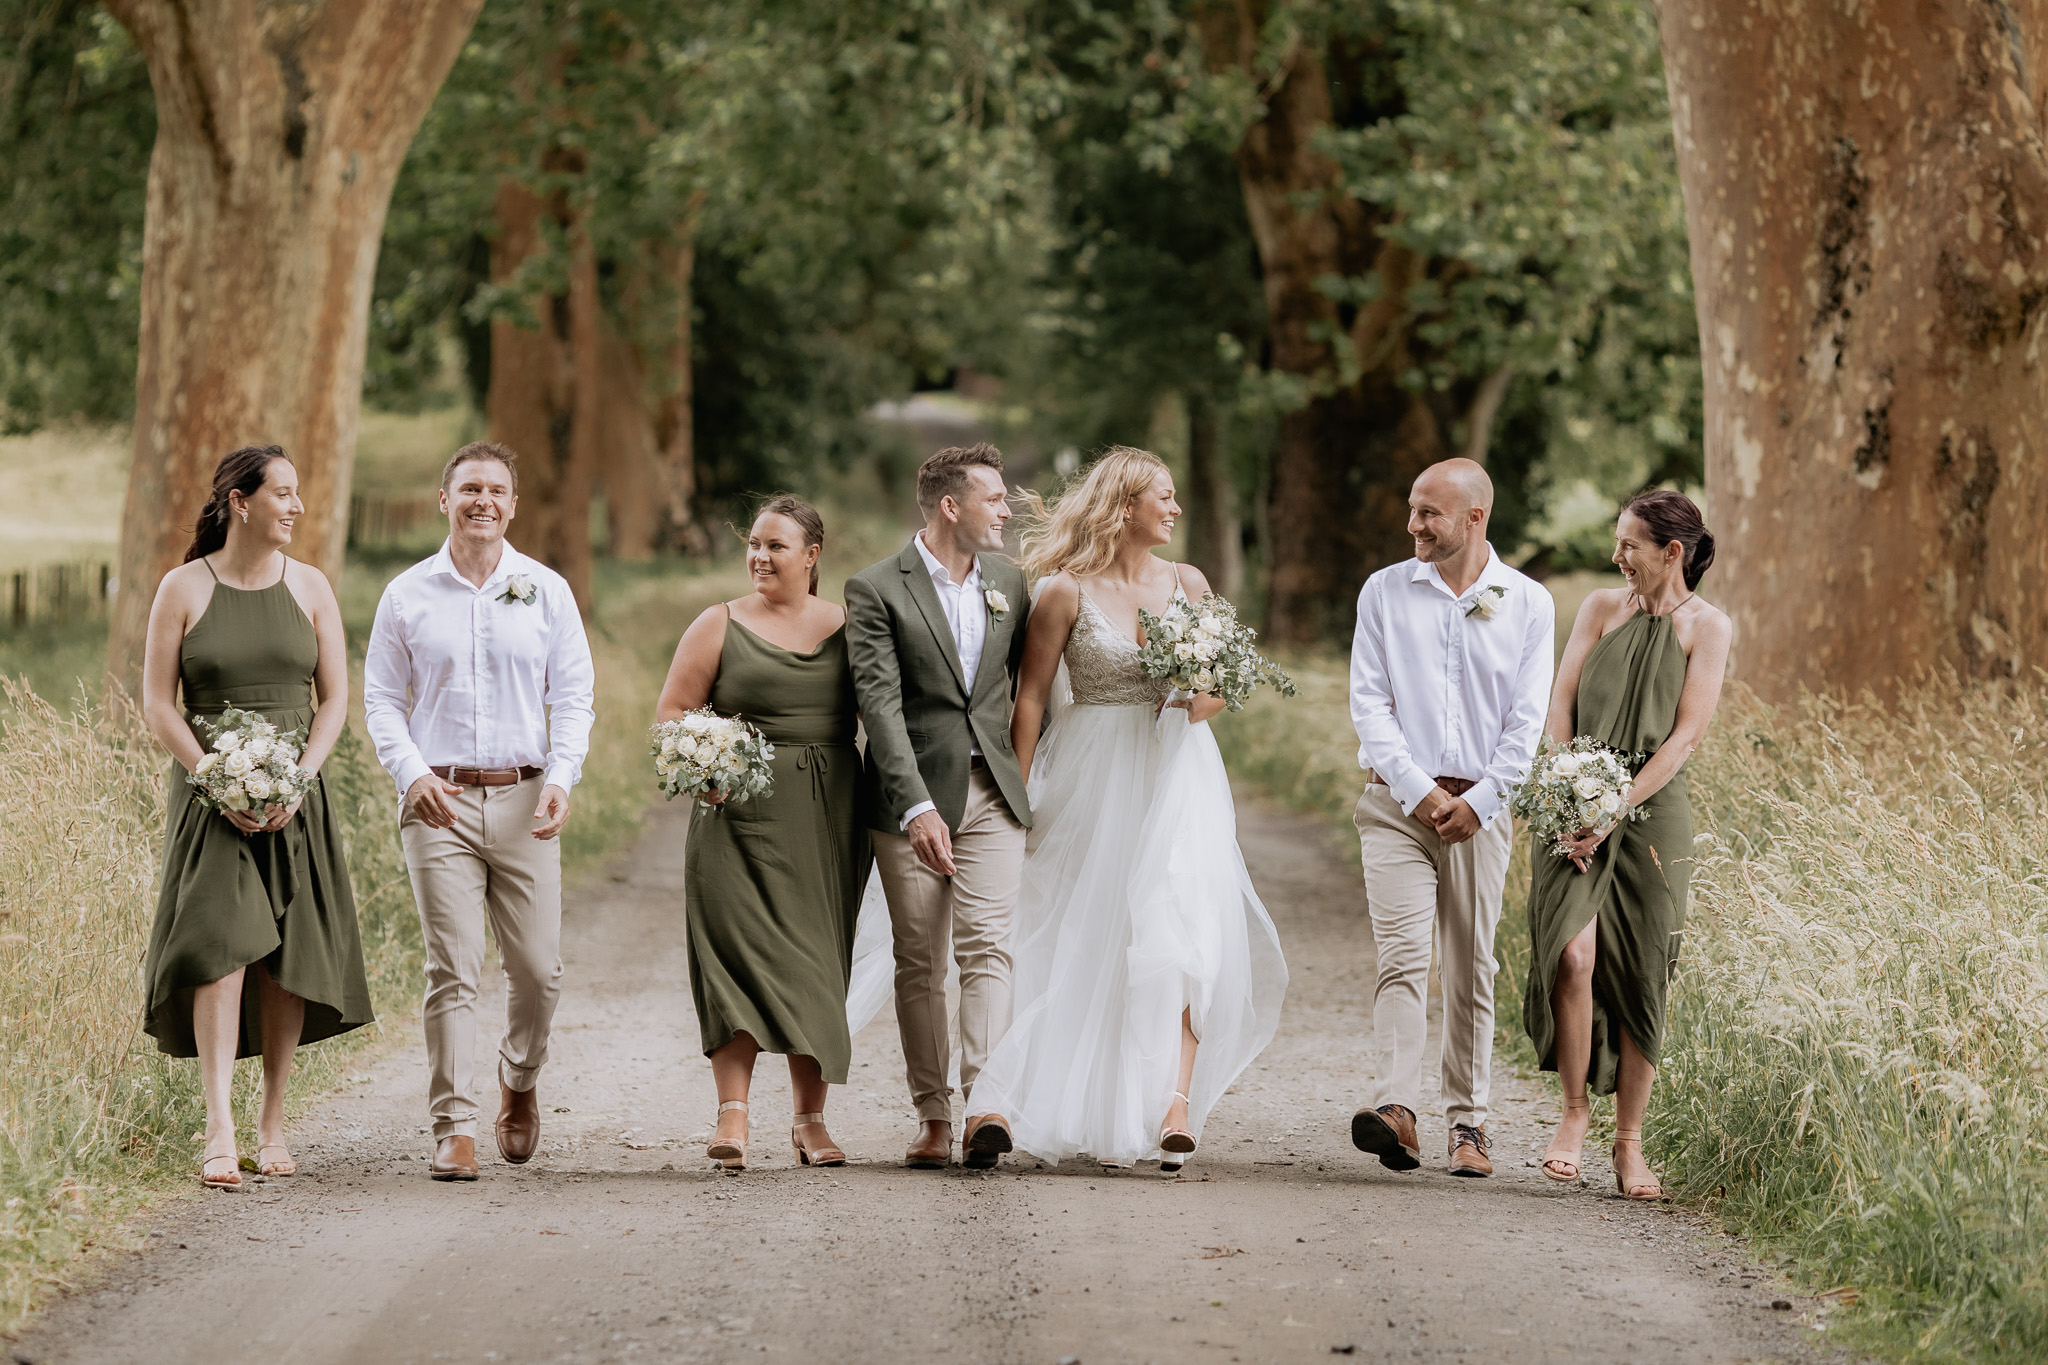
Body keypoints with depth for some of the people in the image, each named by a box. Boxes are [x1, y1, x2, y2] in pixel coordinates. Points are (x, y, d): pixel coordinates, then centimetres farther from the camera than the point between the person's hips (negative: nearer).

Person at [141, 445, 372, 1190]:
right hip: (209, 795, -3)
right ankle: (219, 1131, -21)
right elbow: (157, 704, -2)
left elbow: (335, 699, 6)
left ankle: (273, 1124, 14)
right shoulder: (184, 589, -1)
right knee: (220, 947, -16)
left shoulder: (310, 587, 7)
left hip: (294, 799, 3)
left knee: (287, 962, 3)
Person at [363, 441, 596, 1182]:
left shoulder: (546, 591, 8)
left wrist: (562, 778, -9)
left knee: (538, 967, 2)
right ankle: (455, 1128, -6)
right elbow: (381, 699, 7)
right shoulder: (407, 595, 6)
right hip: (439, 800, -1)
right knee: (452, 969, -8)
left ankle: (520, 1080, 31)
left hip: (523, 799, 1)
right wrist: (412, 773, -10)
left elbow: (574, 694, 7)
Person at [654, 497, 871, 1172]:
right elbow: (670, 714, 3)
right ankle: (733, 1116, -17)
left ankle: (810, 1118, 15)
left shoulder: (847, 627, 9)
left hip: (829, 820, 2)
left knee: (814, 962, 6)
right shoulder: (720, 627, 5)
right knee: (741, 952, -13)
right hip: (741, 817, -2)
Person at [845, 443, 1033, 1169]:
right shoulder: (876, 590, -6)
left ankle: (984, 1104, -22)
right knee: (920, 964, 4)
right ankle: (934, 1119, 11)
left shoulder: (1008, 581, 10)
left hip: (993, 794, 3)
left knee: (986, 948, -11)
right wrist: (917, 807, -23)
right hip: (913, 796, -3)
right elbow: (881, 704, -14)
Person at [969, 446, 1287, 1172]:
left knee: (1180, 938, -13)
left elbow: (1222, 682, 15)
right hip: (1092, 780, -2)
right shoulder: (1067, 591, -3)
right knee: (1093, 945, 2)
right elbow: (1030, 698, -2)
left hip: (1177, 775, 2)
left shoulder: (1187, 584, 8)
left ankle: (1175, 1106, -21)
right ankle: (1099, 1114, 14)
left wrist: (1206, 699, -9)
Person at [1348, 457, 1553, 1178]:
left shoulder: (1528, 604, 5)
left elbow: (1527, 719, 2)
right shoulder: (1385, 592, 5)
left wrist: (1478, 801, -8)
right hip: (1398, 801, -1)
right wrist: (1419, 791, -9)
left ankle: (1468, 1123, 11)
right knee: (1401, 952, -15)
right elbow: (1369, 703, 0)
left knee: (1471, 969, 4)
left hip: (1480, 809, 1)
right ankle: (1395, 1110, -26)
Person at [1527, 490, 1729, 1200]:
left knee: (1640, 981, 0)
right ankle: (1575, 1111, 0)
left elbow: (1686, 735, -7)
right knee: (1573, 954, -17)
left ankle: (1629, 1145, 10)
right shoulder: (1602, 607, 8)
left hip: (1652, 813, -1)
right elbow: (1560, 708, 5)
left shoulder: (1706, 626, 0)